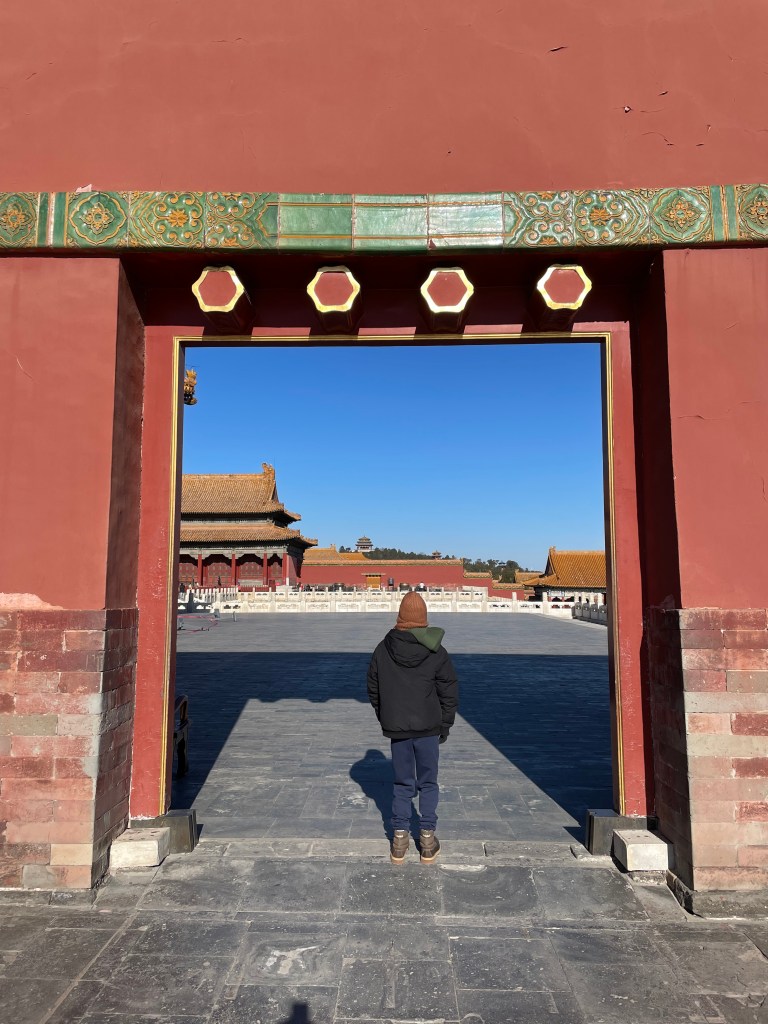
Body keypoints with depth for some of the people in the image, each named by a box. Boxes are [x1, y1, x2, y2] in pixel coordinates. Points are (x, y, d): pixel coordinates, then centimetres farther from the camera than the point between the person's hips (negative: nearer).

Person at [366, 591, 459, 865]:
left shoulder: (383, 650, -4)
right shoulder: (436, 653, -9)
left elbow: (373, 690, 5)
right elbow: (449, 692, -3)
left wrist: (384, 720, 16)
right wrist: (445, 726, 8)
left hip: (396, 728, 2)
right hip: (428, 728, -1)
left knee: (402, 783, 14)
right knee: (428, 783, 12)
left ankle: (399, 841, 18)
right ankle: (427, 840, 18)